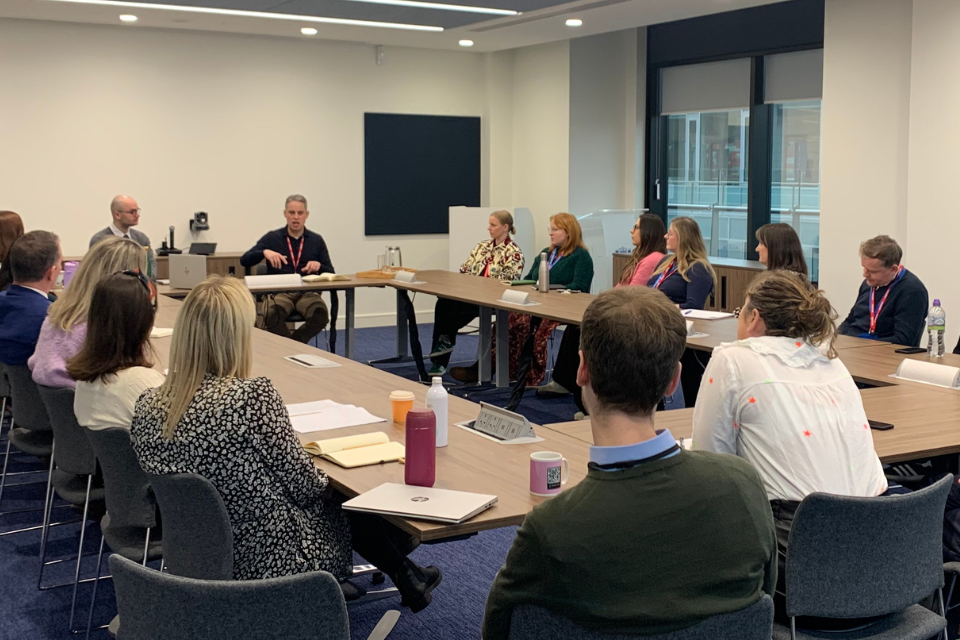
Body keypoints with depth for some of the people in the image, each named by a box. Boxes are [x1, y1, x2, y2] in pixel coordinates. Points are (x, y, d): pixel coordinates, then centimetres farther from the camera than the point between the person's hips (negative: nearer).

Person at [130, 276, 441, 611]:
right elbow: (305, 486, -18)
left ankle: (406, 576, 45)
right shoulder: (252, 397, -28)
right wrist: (330, 481, 5)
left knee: (332, 495, 28)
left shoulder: (146, 406, -8)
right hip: (269, 562, -6)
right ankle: (407, 579, 47)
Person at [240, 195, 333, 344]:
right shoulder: (272, 238, 9)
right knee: (272, 315, -36)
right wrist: (264, 252, -19)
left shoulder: (316, 240, 12)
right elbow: (244, 260, 1)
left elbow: (331, 274, 11)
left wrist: (319, 266, -12)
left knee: (321, 315, -33)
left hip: (307, 293, 1)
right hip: (278, 292, -1)